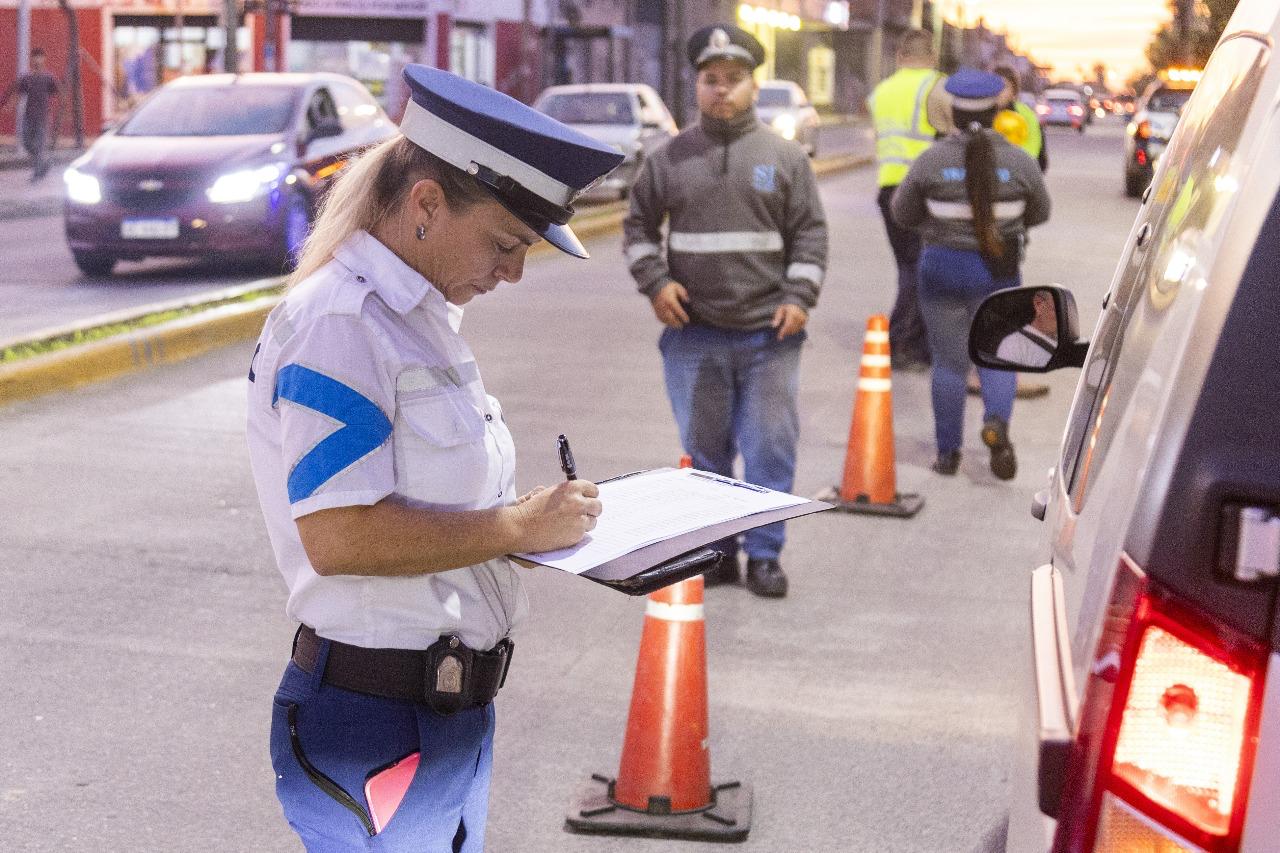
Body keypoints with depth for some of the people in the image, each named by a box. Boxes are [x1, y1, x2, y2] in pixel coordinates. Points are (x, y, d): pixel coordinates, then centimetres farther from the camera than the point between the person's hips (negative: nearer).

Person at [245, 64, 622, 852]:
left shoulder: (423, 315, 11)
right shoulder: (339, 322, -19)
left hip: (454, 711, 9)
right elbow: (337, 535, -26)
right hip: (376, 732, -9)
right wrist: (519, 527, -19)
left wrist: (544, 513, 2)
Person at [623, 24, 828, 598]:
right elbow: (638, 225, 14)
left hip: (770, 335, -1)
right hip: (693, 335, 1)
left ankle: (764, 554, 13)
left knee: (770, 447, 1)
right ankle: (714, 550, 20)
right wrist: (654, 282, 0)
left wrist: (800, 296, -4)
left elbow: (810, 232, 7)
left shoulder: (785, 157, 5)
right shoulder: (669, 158, 6)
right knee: (705, 448, 8)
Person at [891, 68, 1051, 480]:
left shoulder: (931, 161, -9)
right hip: (998, 273, 0)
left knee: (948, 362, 9)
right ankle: (996, 420, -16)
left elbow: (903, 213, 1)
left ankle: (948, 452, 13)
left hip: (942, 267, 0)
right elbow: (1039, 213, 7)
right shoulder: (1019, 161, -6)